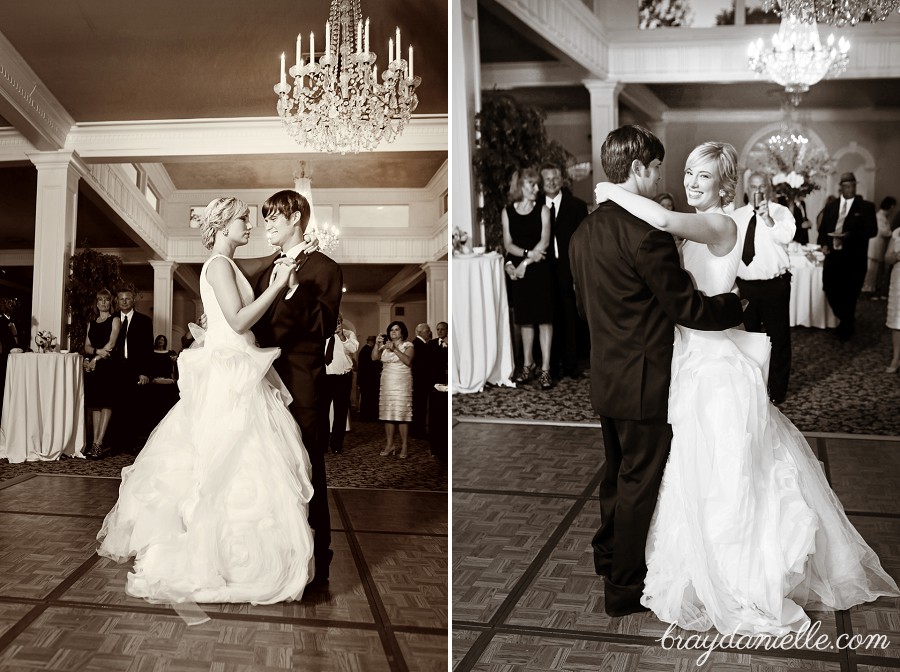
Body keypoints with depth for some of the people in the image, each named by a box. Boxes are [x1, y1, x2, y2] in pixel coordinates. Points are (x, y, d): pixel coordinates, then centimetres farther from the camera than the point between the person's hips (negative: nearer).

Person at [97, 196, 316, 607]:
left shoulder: (225, 266, 19)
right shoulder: (219, 263, -10)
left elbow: (247, 320, 14)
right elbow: (238, 320, -19)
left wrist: (278, 285, 9)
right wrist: (278, 285, -17)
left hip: (235, 372, 10)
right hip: (230, 371, -10)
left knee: (226, 462, 14)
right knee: (231, 464, -7)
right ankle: (221, 560, -1)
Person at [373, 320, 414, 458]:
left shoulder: (408, 345, 2)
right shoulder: (385, 345, 15)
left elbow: (408, 361, -16)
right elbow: (374, 358, 2)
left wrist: (395, 349, -19)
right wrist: (377, 344, -11)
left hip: (402, 384, -5)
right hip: (387, 384, 5)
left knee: (402, 415, -9)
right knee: (388, 415, 3)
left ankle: (404, 447, -7)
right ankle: (390, 445, 8)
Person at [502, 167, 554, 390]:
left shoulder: (543, 210, 1)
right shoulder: (507, 212, 6)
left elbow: (544, 241, -7)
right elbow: (508, 244, 1)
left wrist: (525, 263, -13)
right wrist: (528, 253, -15)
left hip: (540, 269, -2)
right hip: (518, 270, 2)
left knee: (544, 318, -5)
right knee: (525, 319, 7)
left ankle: (545, 370, -5)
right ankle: (527, 366, 16)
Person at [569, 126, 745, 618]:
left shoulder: (584, 231, 5)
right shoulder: (645, 231, -23)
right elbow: (685, 306, -19)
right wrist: (737, 304, -3)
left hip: (605, 378, 8)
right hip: (643, 381, -8)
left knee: (617, 471, 25)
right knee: (640, 481, 6)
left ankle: (608, 554, 43)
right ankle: (625, 586, 18)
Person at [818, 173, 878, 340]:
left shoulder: (866, 207, 0)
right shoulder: (831, 206, 12)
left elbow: (872, 230, -9)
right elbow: (823, 228, 15)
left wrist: (850, 235, -21)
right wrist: (824, 244, -4)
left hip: (853, 258, -3)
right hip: (833, 255, 4)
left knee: (849, 293, 1)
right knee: (830, 289, -1)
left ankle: (846, 328, 21)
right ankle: (848, 320, 24)